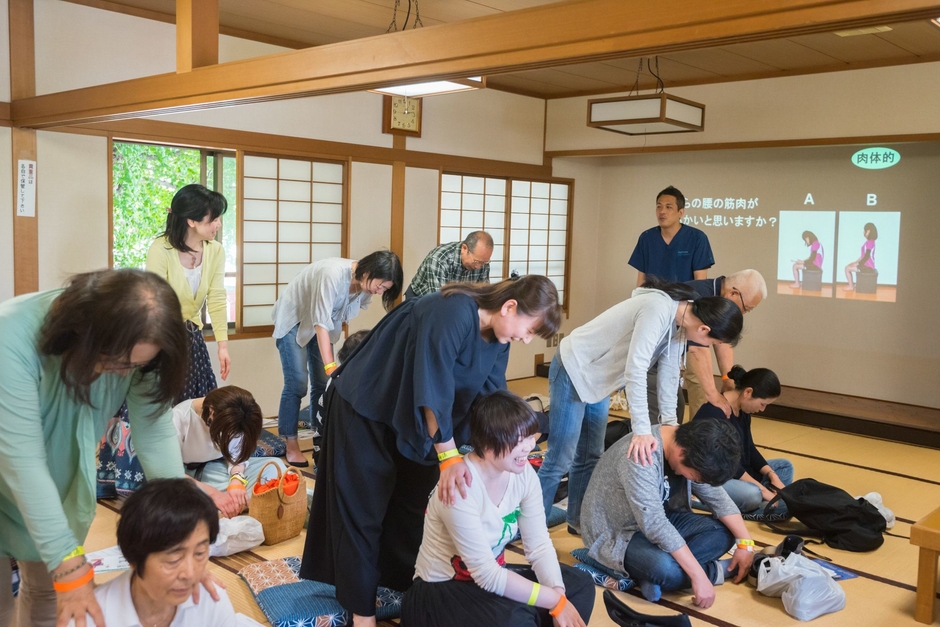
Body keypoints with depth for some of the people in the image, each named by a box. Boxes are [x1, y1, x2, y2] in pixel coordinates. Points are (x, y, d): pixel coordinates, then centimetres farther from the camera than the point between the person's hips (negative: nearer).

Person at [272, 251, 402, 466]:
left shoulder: (364, 286, -13)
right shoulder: (334, 274, -36)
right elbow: (321, 323, -36)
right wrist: (331, 367, -39)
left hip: (320, 322, 7)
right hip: (292, 319, -7)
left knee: (323, 384, 3)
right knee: (297, 383, -9)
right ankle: (291, 446, 1)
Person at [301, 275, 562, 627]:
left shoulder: (498, 339, -4)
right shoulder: (454, 312, -31)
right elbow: (433, 388, -35)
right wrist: (449, 456, -33)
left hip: (413, 420, 8)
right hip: (364, 409, -8)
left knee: (411, 503, 15)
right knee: (363, 509, 1)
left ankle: (403, 584, 30)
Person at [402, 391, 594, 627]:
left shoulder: (523, 473, -8)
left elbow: (539, 545, -7)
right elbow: (486, 574, -27)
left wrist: (560, 596, -23)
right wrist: (556, 602, -25)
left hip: (490, 576, 7)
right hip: (441, 591, -7)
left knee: (580, 583, -8)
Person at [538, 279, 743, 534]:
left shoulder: (680, 320, -3)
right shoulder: (658, 310, -31)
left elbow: (669, 373, 3)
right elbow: (635, 370, -35)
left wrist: (670, 422, 2)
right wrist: (642, 430, -37)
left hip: (598, 377, 9)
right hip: (574, 369, -9)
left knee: (590, 456, 16)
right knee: (561, 458, -4)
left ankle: (578, 520, 31)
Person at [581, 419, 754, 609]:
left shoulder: (686, 446, -7)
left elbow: (717, 496, 2)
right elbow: (655, 526, -36)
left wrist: (745, 542, -6)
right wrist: (698, 576, -34)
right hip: (615, 532, -8)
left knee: (723, 533, -6)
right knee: (665, 569, -36)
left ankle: (654, 577, -16)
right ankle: (715, 570, -5)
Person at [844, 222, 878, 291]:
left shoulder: (869, 242, -23)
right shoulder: (869, 241, 9)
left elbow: (866, 257, -24)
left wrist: (858, 264, -14)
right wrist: (857, 261, 12)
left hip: (868, 267, -10)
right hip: (866, 264, 10)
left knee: (847, 268, -8)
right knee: (849, 265, 18)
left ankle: (851, 286, 5)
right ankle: (852, 284, 22)